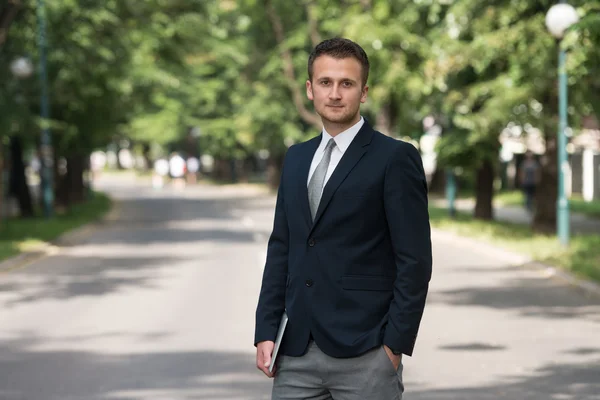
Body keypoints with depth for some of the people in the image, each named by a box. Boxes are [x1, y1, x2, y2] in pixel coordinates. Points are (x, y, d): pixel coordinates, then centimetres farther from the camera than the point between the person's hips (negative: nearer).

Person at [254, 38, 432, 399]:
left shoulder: (395, 159, -4)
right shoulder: (297, 159, 16)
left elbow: (415, 260, -8)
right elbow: (281, 249, 16)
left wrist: (396, 343, -12)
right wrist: (266, 332, 8)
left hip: (364, 353, -5)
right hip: (296, 354, 6)